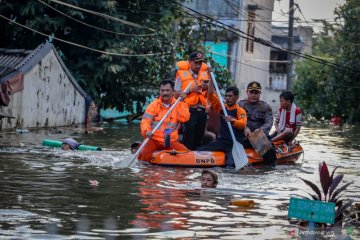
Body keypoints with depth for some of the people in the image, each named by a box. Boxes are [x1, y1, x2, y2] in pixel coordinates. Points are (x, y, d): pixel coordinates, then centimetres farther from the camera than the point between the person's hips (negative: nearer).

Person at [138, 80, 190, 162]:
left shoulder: (178, 105, 7)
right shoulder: (153, 105, 0)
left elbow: (184, 118, -10)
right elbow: (145, 121, -10)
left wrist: (181, 102, -14)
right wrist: (146, 131, -30)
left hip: (171, 141, 2)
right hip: (154, 140, -2)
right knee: (145, 155, -29)